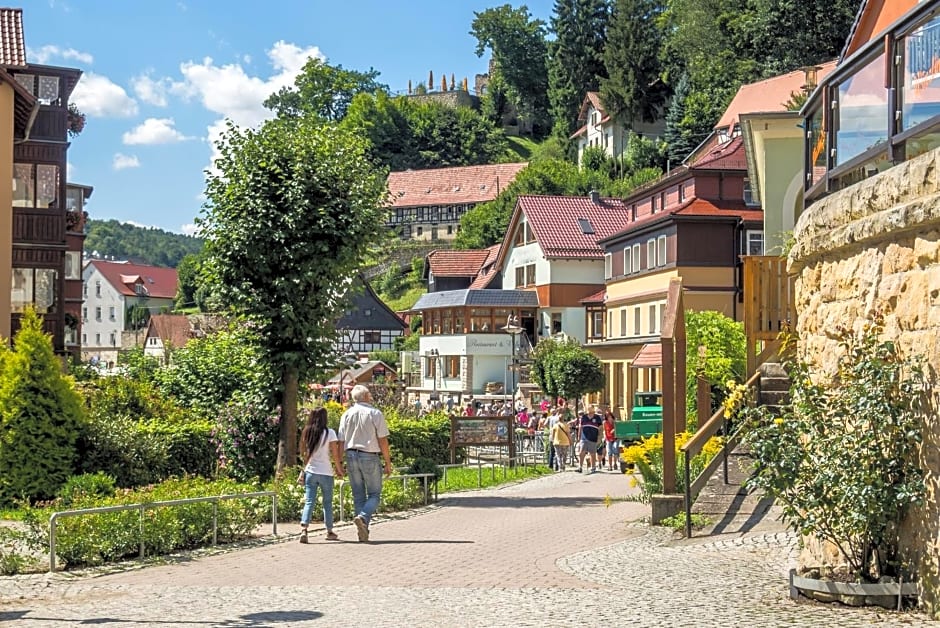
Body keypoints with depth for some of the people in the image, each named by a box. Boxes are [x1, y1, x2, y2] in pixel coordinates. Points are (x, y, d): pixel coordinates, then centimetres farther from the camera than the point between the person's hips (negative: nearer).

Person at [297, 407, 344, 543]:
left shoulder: (306, 433, 4)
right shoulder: (329, 433, -8)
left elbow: (304, 453, 7)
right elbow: (335, 455, -7)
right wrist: (339, 469, 5)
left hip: (310, 472, 3)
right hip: (326, 473, -3)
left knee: (309, 501, 0)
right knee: (327, 502, 11)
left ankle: (303, 529, -18)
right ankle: (329, 532, 19)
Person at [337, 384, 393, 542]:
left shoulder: (346, 415, 7)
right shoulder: (375, 413, -5)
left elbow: (341, 442, 6)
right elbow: (383, 440, -8)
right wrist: (388, 463, -2)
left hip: (351, 456, 4)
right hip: (370, 457, -4)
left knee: (358, 496, 9)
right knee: (374, 494, 4)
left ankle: (363, 532, 8)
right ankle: (363, 517, -23)